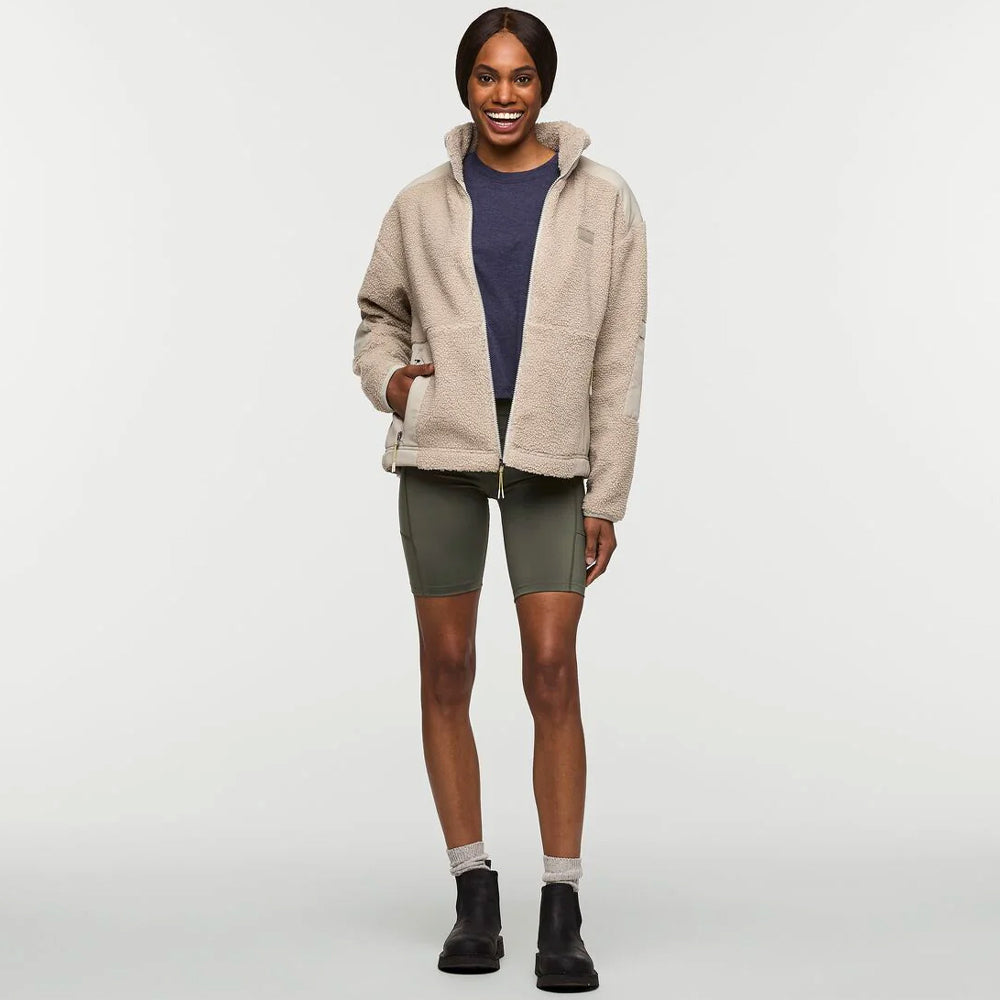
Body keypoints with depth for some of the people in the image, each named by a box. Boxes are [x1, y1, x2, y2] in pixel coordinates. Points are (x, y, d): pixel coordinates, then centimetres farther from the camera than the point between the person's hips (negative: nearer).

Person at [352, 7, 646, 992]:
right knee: (446, 668, 4)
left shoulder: (601, 200, 5)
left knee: (552, 671, -7)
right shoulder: (422, 204, 8)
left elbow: (618, 357, 3)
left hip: (550, 457, -1)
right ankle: (475, 893, 15)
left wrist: (607, 495, -1)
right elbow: (379, 317, 21)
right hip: (439, 448, 2)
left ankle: (561, 911, 1)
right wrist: (388, 378, -2)